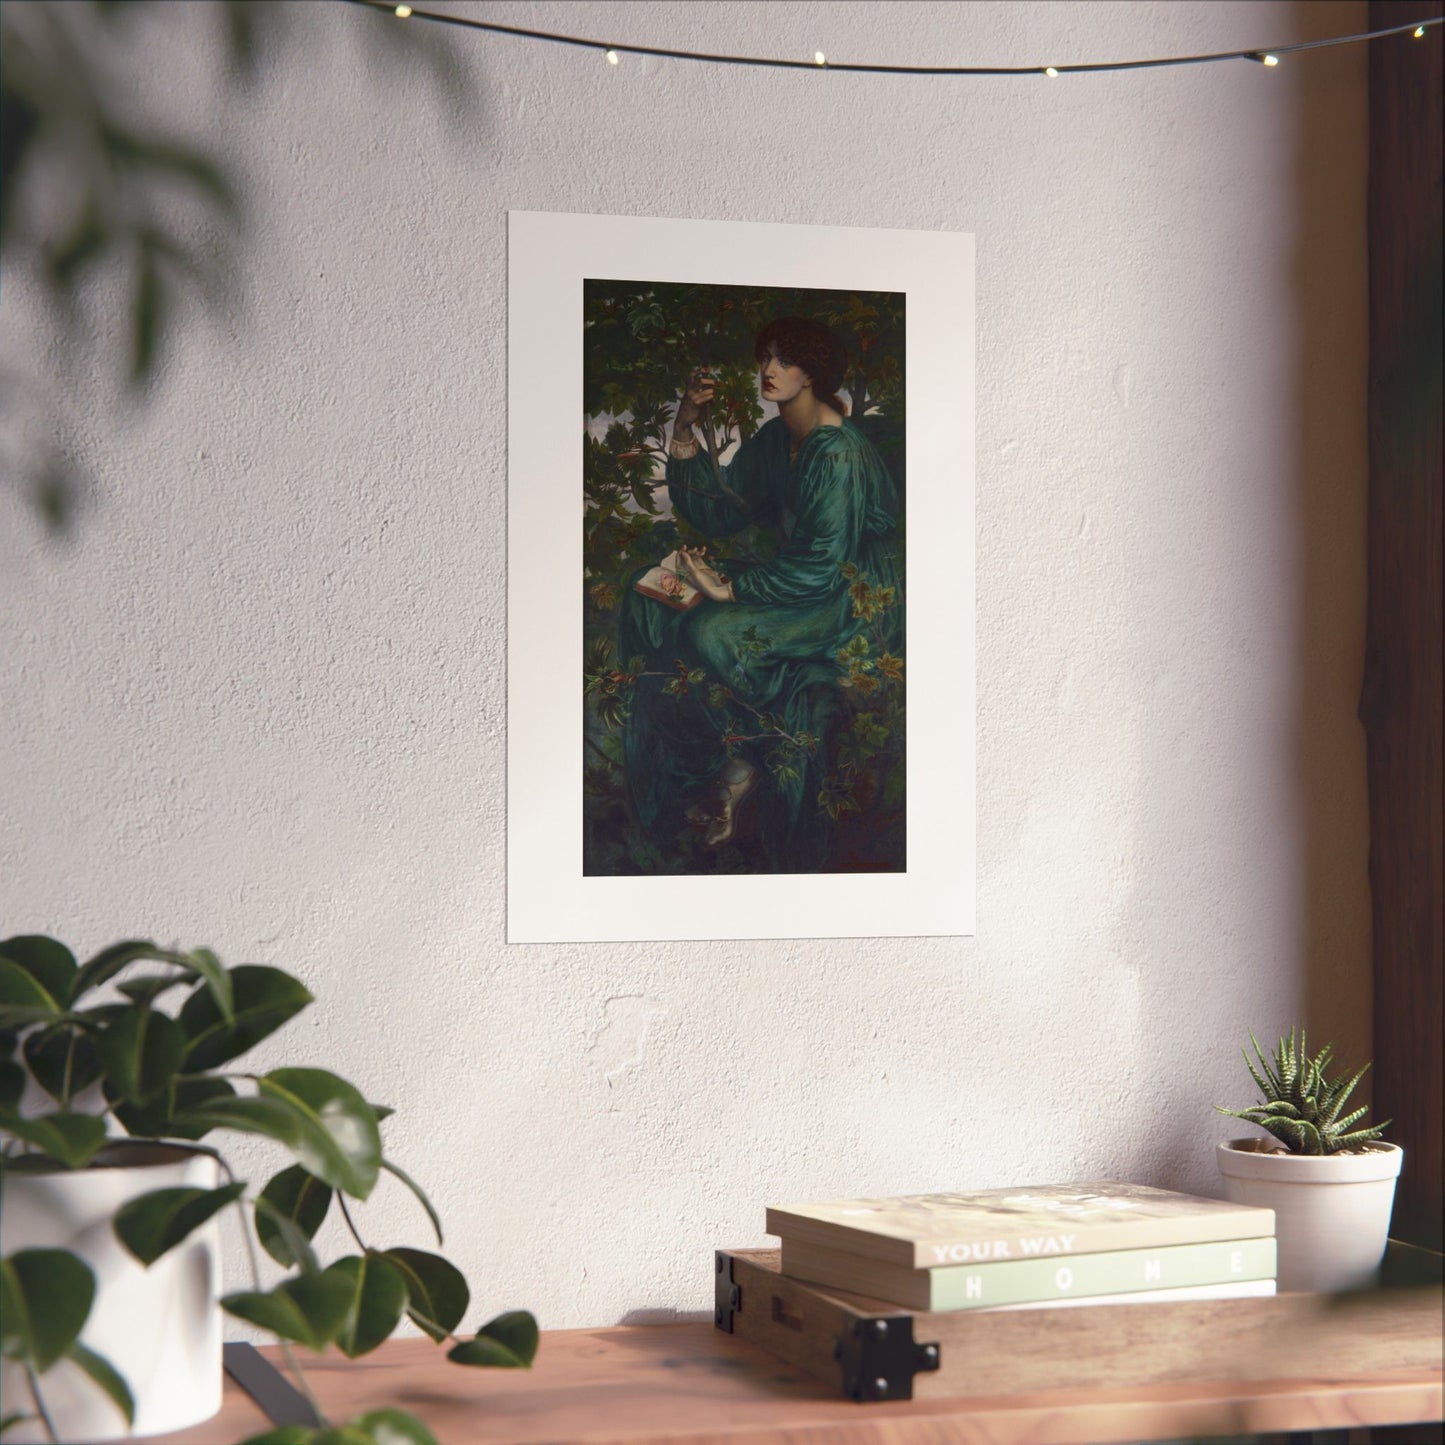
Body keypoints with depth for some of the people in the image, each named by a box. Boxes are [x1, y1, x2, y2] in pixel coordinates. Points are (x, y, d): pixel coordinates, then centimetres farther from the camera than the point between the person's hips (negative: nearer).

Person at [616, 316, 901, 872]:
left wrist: (729, 588, -25)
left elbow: (821, 565, -25)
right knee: (652, 600, -6)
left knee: (714, 632, -29)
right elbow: (719, 510, 8)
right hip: (805, 578, 9)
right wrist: (684, 432, -1)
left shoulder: (839, 452, -21)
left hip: (856, 601, -9)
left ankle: (737, 766, -7)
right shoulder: (775, 439, 7)